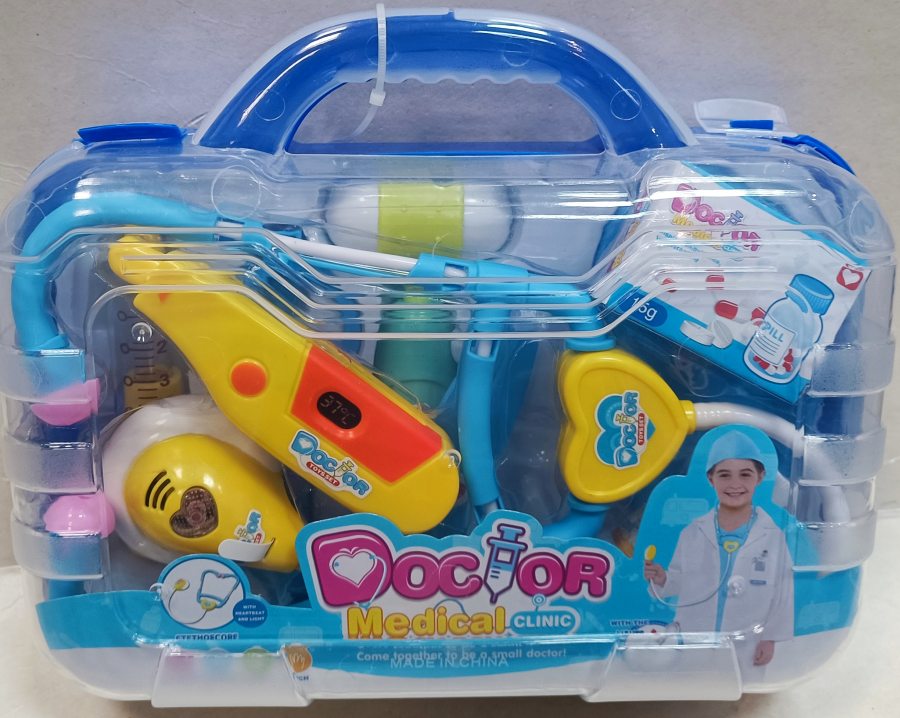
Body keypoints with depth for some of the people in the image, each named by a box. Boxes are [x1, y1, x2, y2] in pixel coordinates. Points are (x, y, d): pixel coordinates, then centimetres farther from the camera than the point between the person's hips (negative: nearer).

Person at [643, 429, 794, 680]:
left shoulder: (773, 535, -8)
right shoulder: (692, 533, -4)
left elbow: (783, 593, -4)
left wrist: (771, 637, -4)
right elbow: (681, 583, 1)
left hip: (746, 648, -1)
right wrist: (662, 580, -18)